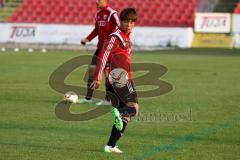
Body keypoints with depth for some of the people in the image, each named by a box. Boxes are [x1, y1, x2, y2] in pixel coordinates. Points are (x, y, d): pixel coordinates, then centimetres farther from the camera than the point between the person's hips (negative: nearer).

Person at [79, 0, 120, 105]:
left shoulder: (112, 14, -13)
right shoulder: (98, 14, 12)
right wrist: (87, 39, 11)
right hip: (100, 47, 8)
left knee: (107, 71, -4)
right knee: (92, 69, 6)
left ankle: (108, 100, 6)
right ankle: (88, 98, 13)